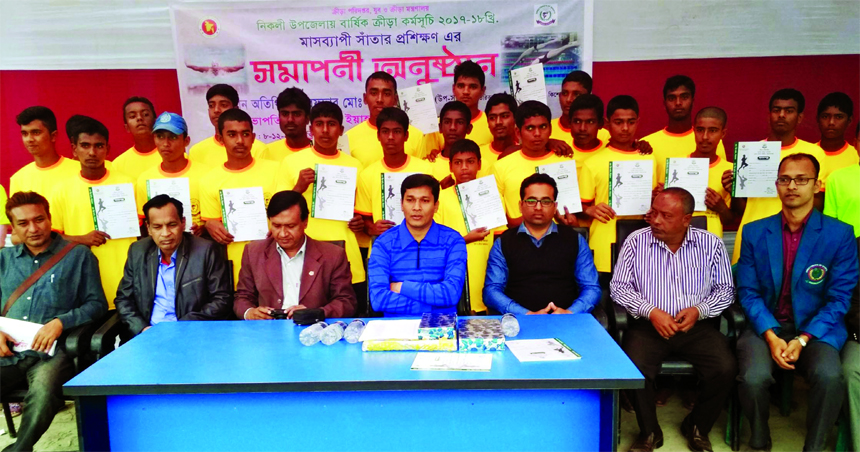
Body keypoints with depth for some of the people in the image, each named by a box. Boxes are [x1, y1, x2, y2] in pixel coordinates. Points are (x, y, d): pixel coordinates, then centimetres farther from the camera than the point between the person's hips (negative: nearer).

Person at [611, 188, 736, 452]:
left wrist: (699, 310, -13)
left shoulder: (711, 244, 3)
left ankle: (697, 427, 9)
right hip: (649, 324, -1)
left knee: (725, 369, -22)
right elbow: (618, 286, -2)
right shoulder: (636, 241, -1)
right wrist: (650, 311, -16)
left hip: (698, 325, 2)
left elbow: (726, 289, 6)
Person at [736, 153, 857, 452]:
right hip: (766, 327, 1)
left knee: (830, 377, -31)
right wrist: (771, 336, -14)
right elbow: (748, 292, 1)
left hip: (816, 329, -1)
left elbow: (839, 298, -3)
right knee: (753, 378, -26)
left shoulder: (840, 235, -2)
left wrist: (802, 339, -14)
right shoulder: (755, 232, 3)